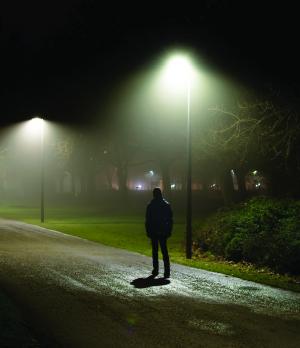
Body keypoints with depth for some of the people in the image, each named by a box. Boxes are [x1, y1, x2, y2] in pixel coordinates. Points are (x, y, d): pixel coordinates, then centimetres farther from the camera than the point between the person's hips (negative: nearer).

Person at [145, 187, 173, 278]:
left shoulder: (150, 206, -6)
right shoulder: (166, 205, 1)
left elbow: (147, 220, -4)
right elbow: (170, 219, 2)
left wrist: (148, 231, 3)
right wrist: (169, 231, 7)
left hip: (153, 232, -2)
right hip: (163, 232, 2)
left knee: (155, 250, 8)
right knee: (164, 250, 3)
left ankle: (155, 270, 9)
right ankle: (167, 271, -6)